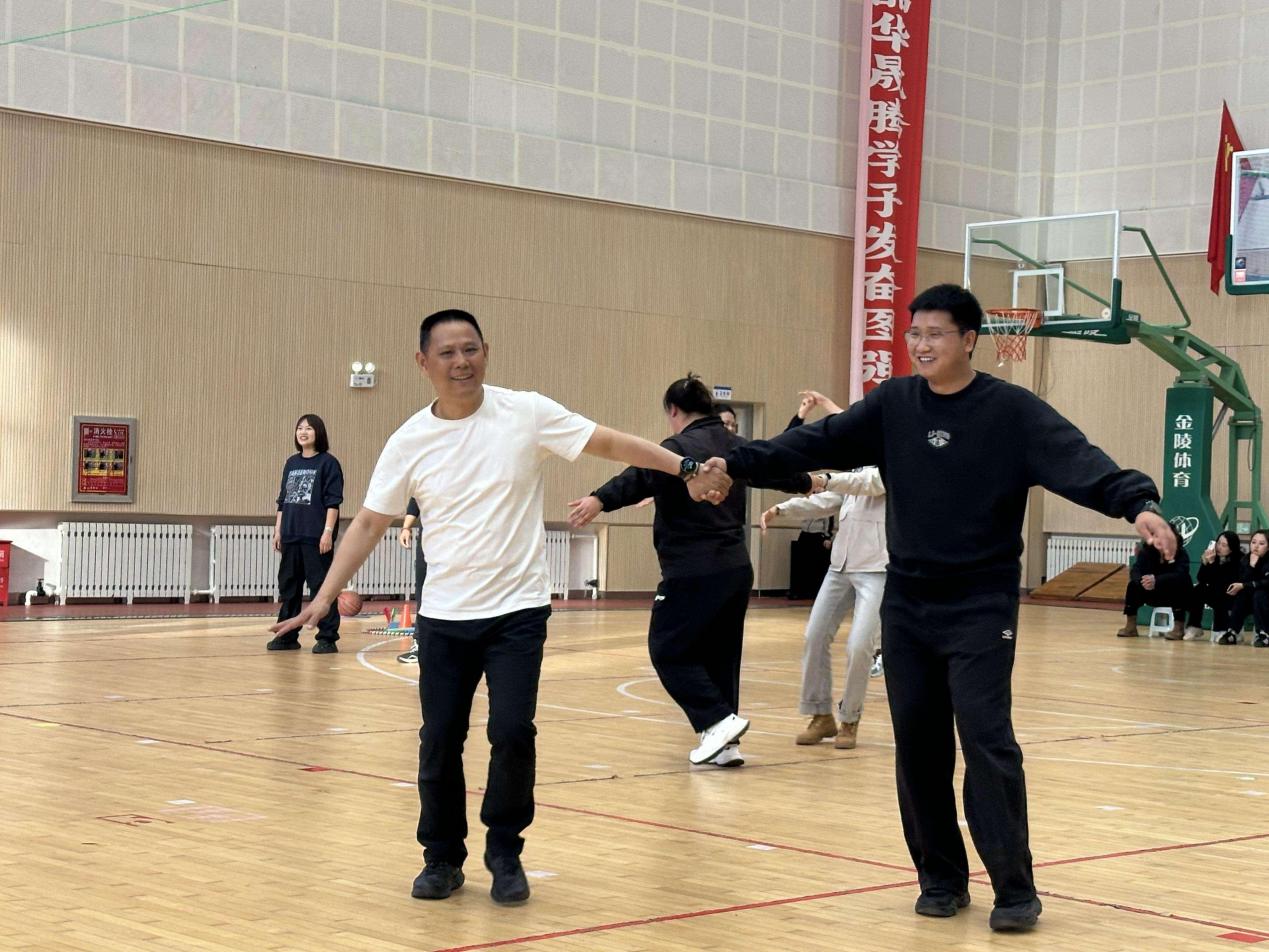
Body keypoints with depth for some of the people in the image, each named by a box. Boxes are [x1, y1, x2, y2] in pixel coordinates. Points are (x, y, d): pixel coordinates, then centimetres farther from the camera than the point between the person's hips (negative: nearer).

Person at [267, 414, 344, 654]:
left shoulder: (328, 463, -3)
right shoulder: (291, 463, 15)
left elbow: (333, 501, -8)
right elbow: (282, 500, 19)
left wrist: (328, 531, -15)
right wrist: (278, 530, 13)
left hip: (316, 537, -7)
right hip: (291, 536, 7)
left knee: (321, 587, -4)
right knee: (288, 586, 10)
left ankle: (327, 638, 1)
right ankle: (287, 635, 18)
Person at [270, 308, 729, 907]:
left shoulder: (526, 413, -6)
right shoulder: (409, 443, -1)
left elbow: (611, 443, -5)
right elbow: (368, 524, 4)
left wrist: (687, 469, -15)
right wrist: (324, 597, -3)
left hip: (518, 610, -2)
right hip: (443, 616, 2)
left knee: (511, 731, -12)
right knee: (439, 741, 2)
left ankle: (505, 853, 10)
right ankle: (442, 857, 23)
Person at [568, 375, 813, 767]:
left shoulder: (680, 447, -10)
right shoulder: (735, 447, 13)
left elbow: (641, 476, -30)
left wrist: (600, 500, -46)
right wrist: (809, 482, 53)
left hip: (693, 573, -8)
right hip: (737, 569, 8)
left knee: (668, 651, 2)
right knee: (720, 656, 15)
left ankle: (718, 720, -9)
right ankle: (724, 743, 13)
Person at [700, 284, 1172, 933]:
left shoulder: (1010, 410, -8)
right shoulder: (892, 405, 4)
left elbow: (1077, 462, -20)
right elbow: (818, 443, 2)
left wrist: (1138, 503, -36)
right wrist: (738, 463, -6)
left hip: (981, 609, -4)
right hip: (906, 606, 5)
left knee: (987, 742, -11)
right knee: (918, 747, 7)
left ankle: (1015, 889, -4)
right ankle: (942, 878, 19)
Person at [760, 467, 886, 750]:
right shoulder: (856, 468, 18)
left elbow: (867, 483, -23)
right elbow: (826, 500, 12)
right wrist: (781, 509, -3)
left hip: (876, 568, -7)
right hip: (841, 564, 7)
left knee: (859, 646, -12)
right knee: (816, 636, 3)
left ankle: (850, 721, 7)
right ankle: (821, 715, 16)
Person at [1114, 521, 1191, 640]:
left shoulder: (1181, 553, -21)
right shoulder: (1147, 550, -14)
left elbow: (1180, 575, -37)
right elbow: (1135, 570, -25)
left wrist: (1156, 581, -53)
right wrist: (1142, 581, -50)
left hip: (1177, 596, -3)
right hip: (1154, 594, 3)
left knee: (1179, 584, -34)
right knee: (1134, 585, -20)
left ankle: (1179, 628, -26)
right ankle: (1130, 626, -15)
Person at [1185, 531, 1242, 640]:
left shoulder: (1239, 560, -21)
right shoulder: (1212, 556, -8)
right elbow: (1201, 579, -12)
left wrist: (1212, 563, -30)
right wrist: (1205, 563, -28)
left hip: (1232, 597, -5)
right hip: (1215, 596, 5)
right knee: (1197, 590, -21)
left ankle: (1222, 630, -19)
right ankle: (1194, 627, -18)